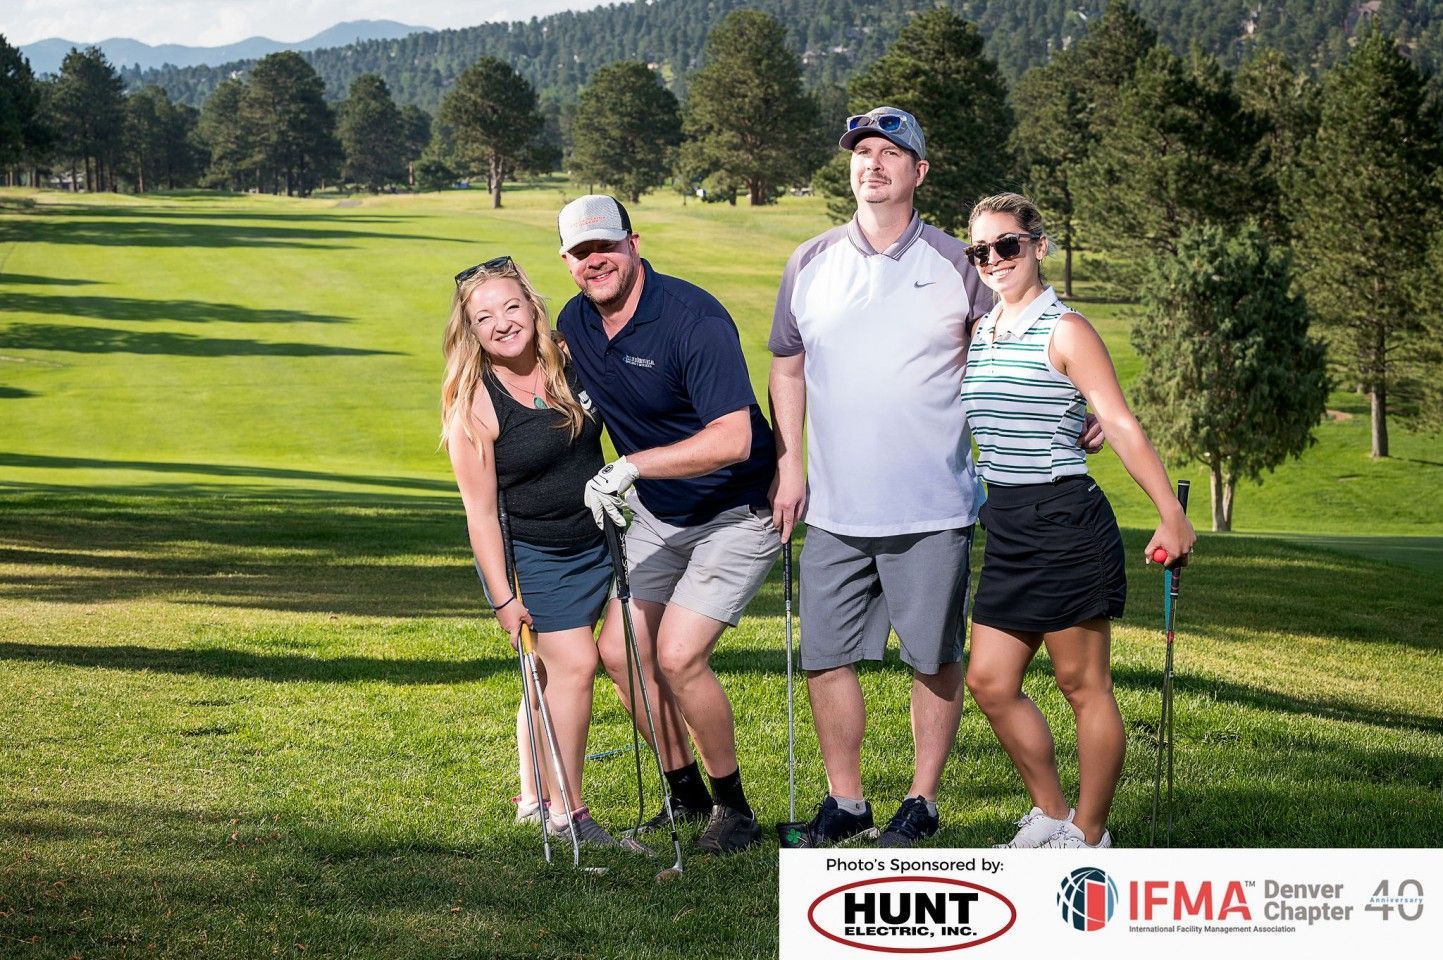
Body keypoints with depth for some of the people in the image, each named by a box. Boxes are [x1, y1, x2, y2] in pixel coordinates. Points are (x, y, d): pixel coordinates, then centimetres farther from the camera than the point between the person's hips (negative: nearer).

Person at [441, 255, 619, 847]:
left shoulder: (571, 363, -5)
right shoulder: (473, 404, -19)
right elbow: (480, 509, -17)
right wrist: (502, 596, -18)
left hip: (593, 540, 5)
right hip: (527, 553, -5)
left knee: (552, 671, 12)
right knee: (573, 663, -14)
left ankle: (533, 797, 26)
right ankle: (566, 812, -6)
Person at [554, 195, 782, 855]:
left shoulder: (693, 319, -25)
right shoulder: (575, 323, -2)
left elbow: (732, 440, -35)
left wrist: (630, 468, -36)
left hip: (735, 514, -8)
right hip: (657, 515, 8)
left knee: (678, 657, -17)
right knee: (620, 651, 3)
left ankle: (734, 807, 2)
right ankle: (685, 794, 21)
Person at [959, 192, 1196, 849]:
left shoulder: (1064, 331, -8)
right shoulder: (977, 333, 13)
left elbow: (1121, 425, -14)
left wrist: (1172, 517, -18)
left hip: (1064, 522, -8)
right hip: (1005, 525, 8)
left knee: (1083, 686, 1)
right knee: (989, 682, 8)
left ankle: (1089, 839, 10)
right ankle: (1051, 816, 23)